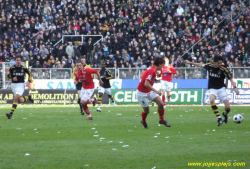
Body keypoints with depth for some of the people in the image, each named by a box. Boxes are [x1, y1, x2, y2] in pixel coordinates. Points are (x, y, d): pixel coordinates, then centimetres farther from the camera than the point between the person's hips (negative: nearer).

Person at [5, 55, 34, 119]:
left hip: (21, 85, -3)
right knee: (20, 100, 4)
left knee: (16, 98, -22)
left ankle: (11, 113, -23)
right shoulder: (12, 68, -2)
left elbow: (29, 74, 12)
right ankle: (28, 97, 38)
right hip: (13, 84, 3)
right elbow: (7, 76, 5)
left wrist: (29, 81, -4)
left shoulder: (24, 68, -3)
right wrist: (12, 78, -15)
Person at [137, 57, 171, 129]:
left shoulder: (153, 70, 4)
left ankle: (162, 120, 13)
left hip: (149, 92, 9)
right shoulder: (151, 71, -26)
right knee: (146, 111, 2)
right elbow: (146, 84, -33)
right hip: (142, 93, -9)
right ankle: (143, 121, 34)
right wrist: (156, 91, -29)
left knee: (161, 103, -4)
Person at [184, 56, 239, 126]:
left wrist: (235, 87, -24)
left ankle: (225, 114, 31)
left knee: (228, 107, -9)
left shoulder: (223, 69, -14)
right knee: (211, 100, -34)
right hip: (212, 89, 1)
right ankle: (219, 118, -29)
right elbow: (201, 65, 14)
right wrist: (190, 63, 22)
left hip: (221, 88, -1)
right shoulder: (209, 66, -6)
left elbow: (230, 78, -10)